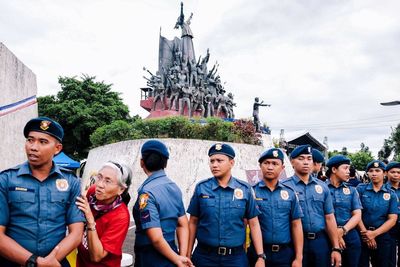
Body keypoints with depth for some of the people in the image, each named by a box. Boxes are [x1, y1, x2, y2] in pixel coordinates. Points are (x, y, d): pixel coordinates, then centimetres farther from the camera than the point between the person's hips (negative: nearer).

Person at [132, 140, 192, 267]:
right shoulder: (174, 187, 1)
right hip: (169, 254, 6)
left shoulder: (146, 192, -21)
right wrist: (182, 256, -1)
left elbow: (156, 238, -23)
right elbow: (183, 225, 3)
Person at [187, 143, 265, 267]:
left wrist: (260, 257, -2)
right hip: (204, 256, 0)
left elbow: (253, 224, 2)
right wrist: (188, 255, 2)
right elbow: (193, 223, 2)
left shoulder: (245, 189, -2)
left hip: (236, 257, 0)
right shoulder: (201, 188, -3)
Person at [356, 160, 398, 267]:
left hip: (383, 236, 2)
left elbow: (392, 220, -3)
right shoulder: (360, 189, -2)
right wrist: (366, 233, -12)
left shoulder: (391, 194, 3)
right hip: (362, 235, -1)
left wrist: (374, 233, -13)